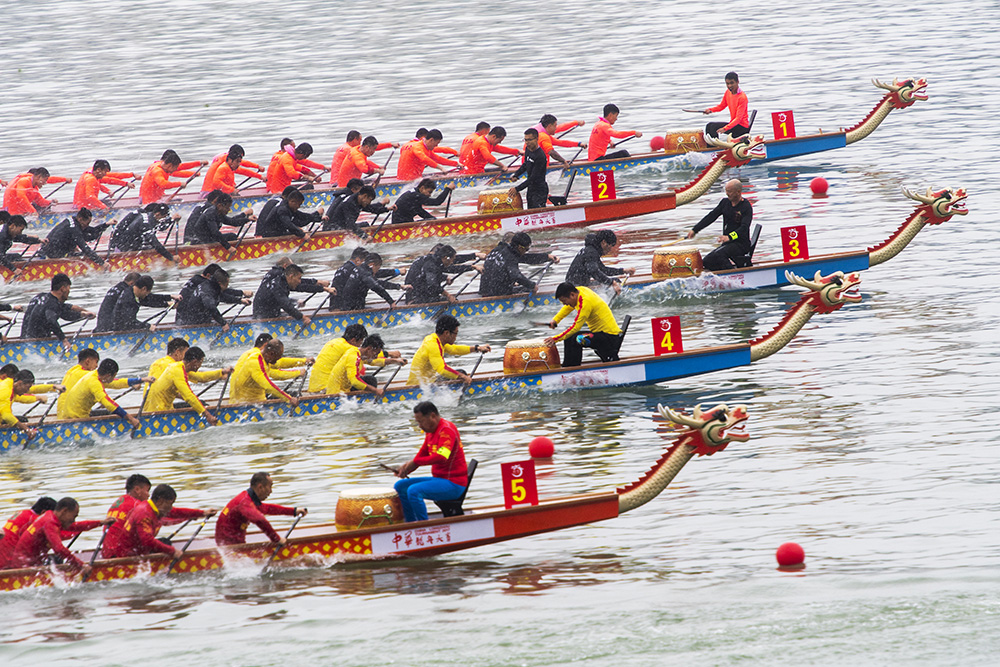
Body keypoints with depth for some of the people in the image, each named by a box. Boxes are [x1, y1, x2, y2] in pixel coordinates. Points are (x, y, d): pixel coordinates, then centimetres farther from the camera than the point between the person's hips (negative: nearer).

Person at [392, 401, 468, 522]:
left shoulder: (447, 429, -17)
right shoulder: (430, 432, 13)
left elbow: (441, 457, -30)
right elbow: (422, 455, 19)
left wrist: (414, 462, -24)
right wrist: (405, 468, 1)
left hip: (453, 483, -10)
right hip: (438, 479, 10)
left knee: (414, 490, -29)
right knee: (400, 486, 10)